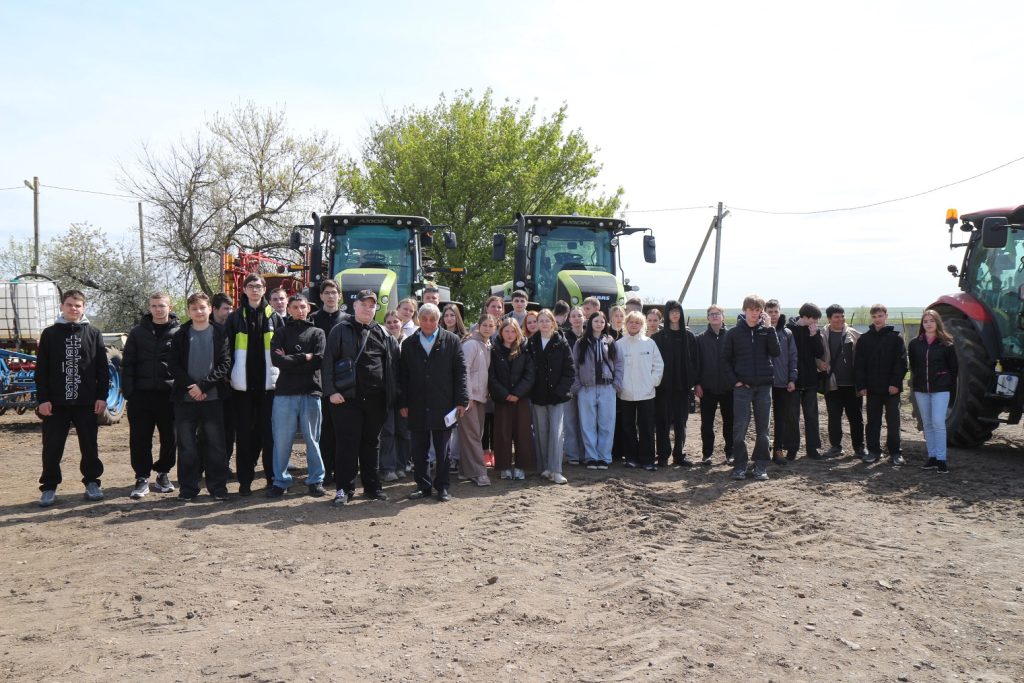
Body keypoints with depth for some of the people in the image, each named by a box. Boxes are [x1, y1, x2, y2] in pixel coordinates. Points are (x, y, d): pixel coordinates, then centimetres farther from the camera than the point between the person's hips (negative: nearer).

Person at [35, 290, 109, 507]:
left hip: (86, 402, 0)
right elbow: (41, 370, 2)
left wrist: (102, 396, -2)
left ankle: (92, 482, 20)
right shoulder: (50, 334, 5)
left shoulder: (94, 334, 5)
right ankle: (49, 487, 15)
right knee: (52, 447, 3)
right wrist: (42, 398, -5)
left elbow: (102, 368, 4)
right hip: (56, 402, 0)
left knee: (89, 446, 7)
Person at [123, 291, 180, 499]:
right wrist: (128, 391, -3)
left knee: (170, 438, 7)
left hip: (169, 394, -1)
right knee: (140, 439, 3)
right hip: (142, 394, 1)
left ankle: (163, 473, 24)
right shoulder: (138, 332, 8)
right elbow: (127, 363, 6)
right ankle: (142, 478, 13)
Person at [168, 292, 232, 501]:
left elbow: (225, 365, -4)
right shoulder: (180, 335, 8)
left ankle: (218, 486, 11)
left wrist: (203, 385, -14)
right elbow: (173, 365, 1)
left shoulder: (220, 334, 3)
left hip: (212, 397, -1)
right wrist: (190, 386, -12)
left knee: (215, 444, 2)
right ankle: (188, 487, 13)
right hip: (185, 398, 1)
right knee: (186, 445, 4)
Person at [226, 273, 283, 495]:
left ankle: (273, 477, 11)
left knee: (269, 432, 3)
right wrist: (230, 375, -3)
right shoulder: (235, 318, 6)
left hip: (268, 383, 0)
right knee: (245, 433, 4)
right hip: (243, 384, 0)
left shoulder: (275, 317, 7)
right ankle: (245, 480, 10)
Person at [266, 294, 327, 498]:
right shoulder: (281, 332, 10)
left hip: (310, 392, 0)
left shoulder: (317, 333, 9)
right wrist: (304, 357, -8)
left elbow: (319, 360, -7)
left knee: (312, 439, 6)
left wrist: (290, 360, -7)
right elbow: (276, 360, -7)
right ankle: (280, 481, 13)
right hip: (284, 392, 0)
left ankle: (316, 481, 15)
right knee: (282, 440, 2)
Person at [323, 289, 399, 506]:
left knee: (371, 443, 12)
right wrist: (331, 390, -11)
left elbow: (392, 364, 10)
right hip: (347, 398, -3)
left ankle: (372, 486, 23)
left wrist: (392, 394, 3)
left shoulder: (382, 334, 10)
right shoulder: (341, 330, 1)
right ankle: (344, 488, 8)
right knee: (347, 443, -1)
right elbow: (328, 361, -3)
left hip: (375, 399, 3)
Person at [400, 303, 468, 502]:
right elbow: (403, 375, 9)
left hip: (443, 406, -2)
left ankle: (442, 487, 16)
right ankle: (423, 486, 18)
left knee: (442, 451, 7)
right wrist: (403, 403, 3)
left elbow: (460, 372, 0)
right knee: (418, 451, 6)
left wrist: (461, 401, -6)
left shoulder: (452, 341, 3)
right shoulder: (409, 344, 9)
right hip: (417, 407, 2)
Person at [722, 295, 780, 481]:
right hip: (742, 387, -2)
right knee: (739, 428, -3)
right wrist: (734, 380, -6)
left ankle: (761, 467, 14)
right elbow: (726, 359, 5)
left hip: (764, 386, 2)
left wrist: (769, 328, -12)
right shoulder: (734, 333, 2)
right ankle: (739, 466, 6)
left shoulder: (766, 331, 5)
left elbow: (775, 352, -8)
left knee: (762, 429, 7)